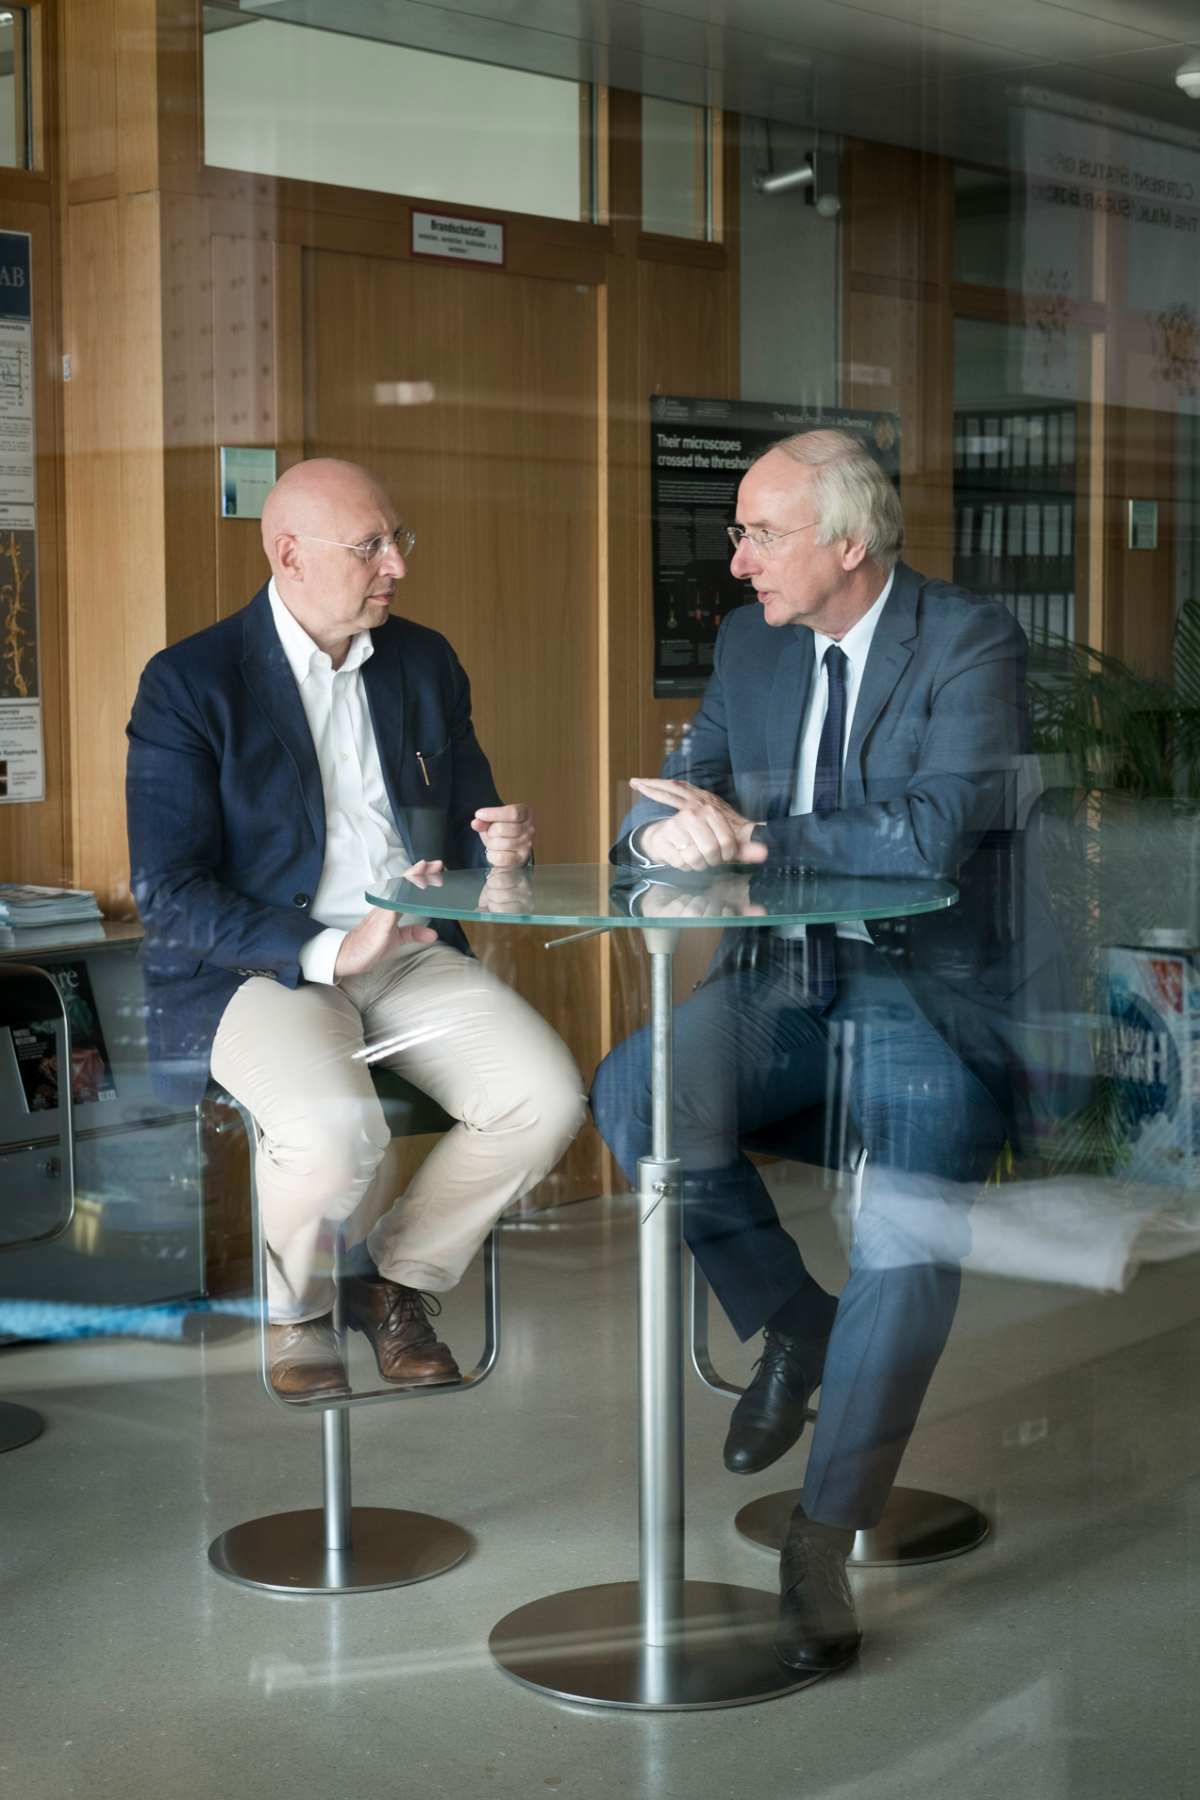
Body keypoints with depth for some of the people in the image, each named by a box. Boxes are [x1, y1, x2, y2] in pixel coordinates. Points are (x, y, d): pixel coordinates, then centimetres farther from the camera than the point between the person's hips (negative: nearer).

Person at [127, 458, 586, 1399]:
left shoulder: (426, 662, 12)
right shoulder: (189, 683, -6)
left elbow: (464, 829, 21)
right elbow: (168, 896, -12)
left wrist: (497, 848, -6)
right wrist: (329, 954, -24)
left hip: (414, 955, 5)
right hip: (255, 967, -5)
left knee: (549, 1094, -20)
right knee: (338, 1132, -34)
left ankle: (399, 1280, 6)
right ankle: (297, 1310, 1)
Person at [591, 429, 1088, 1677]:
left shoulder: (973, 642, -9)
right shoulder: (749, 642, 11)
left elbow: (934, 839, -22)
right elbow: (668, 805, 10)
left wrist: (755, 831, -17)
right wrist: (665, 831, -16)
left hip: (937, 993, -5)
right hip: (789, 981, 6)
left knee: (912, 1220, -31)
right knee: (633, 1091, -22)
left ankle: (826, 1531, -20)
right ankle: (790, 1320, 1)